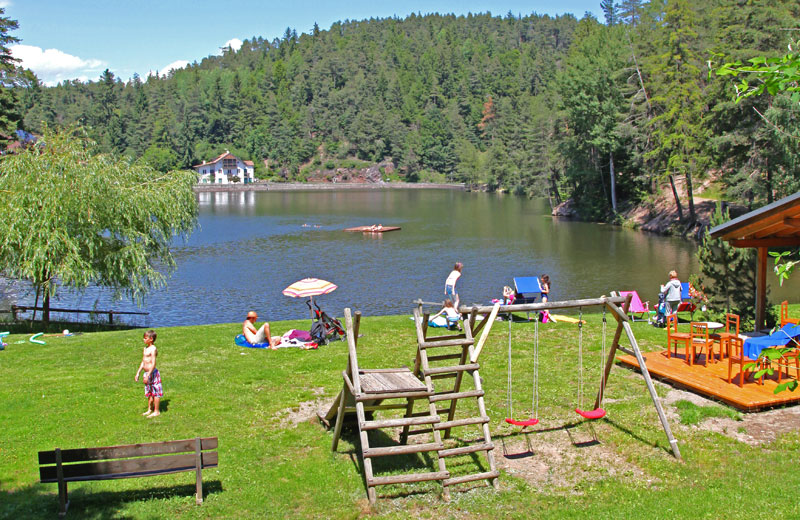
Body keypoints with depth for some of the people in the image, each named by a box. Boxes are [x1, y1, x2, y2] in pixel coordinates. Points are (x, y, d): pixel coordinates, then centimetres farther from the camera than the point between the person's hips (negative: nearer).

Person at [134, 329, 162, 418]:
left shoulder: (153, 349, -16)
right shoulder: (146, 348, 13)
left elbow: (153, 364, -20)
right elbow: (143, 362, 20)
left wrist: (148, 375, -23)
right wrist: (138, 373, 20)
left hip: (153, 373, -9)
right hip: (146, 373, 9)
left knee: (155, 393, 0)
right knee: (149, 393, 19)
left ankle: (156, 411, 7)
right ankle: (149, 410, 31)